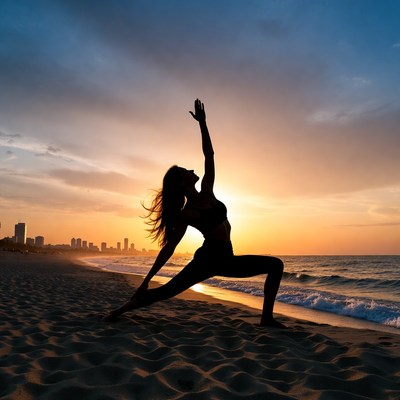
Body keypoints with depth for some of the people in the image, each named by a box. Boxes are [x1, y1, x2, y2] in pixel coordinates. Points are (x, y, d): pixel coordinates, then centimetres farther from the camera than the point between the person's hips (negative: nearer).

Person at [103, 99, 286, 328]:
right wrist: (147, 280, -12)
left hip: (223, 259, 7)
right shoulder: (187, 214, -13)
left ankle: (267, 318, -1)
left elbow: (209, 155, 4)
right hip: (208, 259, -7)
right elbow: (168, 248, -11)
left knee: (276, 265, 4)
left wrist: (202, 123, 0)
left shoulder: (207, 192, 5)